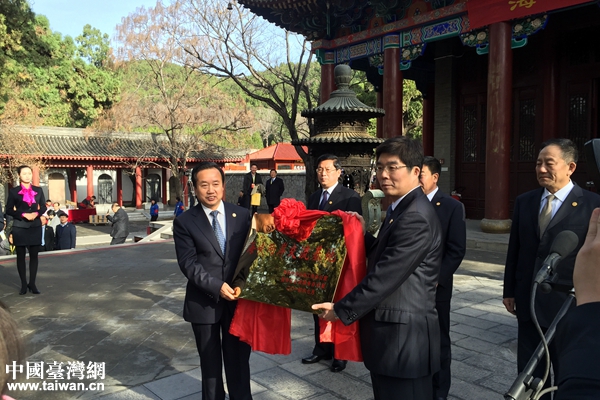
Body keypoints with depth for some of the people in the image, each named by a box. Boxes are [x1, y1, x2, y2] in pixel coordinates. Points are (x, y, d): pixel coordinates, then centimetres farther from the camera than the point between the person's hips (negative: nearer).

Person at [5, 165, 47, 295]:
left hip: (35, 226, 2)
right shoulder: (13, 191, 0)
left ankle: (32, 283, 10)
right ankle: (24, 284, 11)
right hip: (19, 227, -2)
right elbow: (9, 210, -1)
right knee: (21, 255, 4)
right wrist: (23, 215, -15)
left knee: (34, 255, 2)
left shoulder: (38, 190, 7)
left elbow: (43, 206, 11)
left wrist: (36, 213, -9)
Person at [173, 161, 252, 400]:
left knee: (238, 359, 13)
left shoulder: (242, 215, 1)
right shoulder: (184, 222, -5)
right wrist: (217, 286, -21)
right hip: (204, 302, -1)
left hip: (238, 299, 1)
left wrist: (243, 281, -15)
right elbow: (188, 263, -11)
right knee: (210, 362, 16)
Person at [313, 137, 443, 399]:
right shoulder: (403, 209, 13)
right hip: (394, 331, 10)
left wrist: (342, 310, -14)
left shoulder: (415, 217, -21)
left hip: (404, 336, -10)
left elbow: (385, 276, -23)